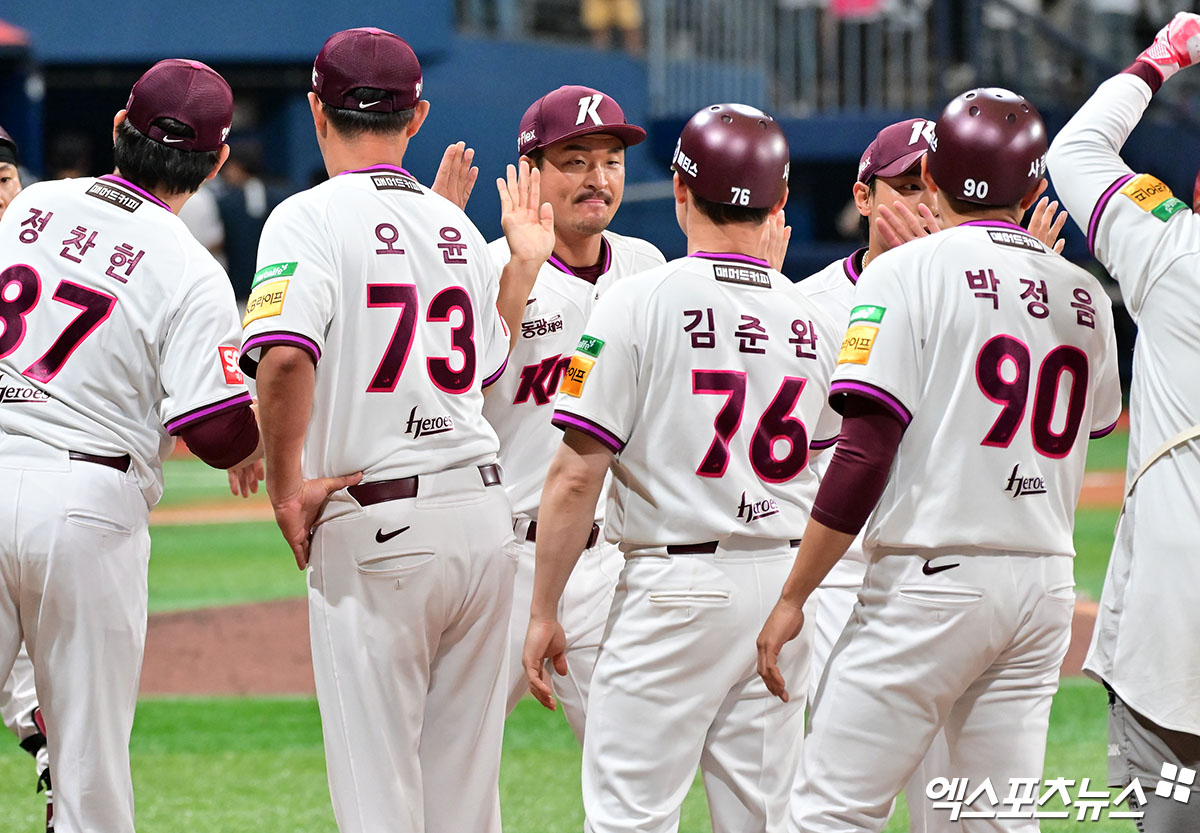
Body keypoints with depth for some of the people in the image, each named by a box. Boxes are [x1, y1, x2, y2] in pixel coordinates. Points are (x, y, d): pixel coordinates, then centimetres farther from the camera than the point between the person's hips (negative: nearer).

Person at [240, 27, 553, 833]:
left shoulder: (311, 217, -7)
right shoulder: (454, 225, 13)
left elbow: (285, 355, -24)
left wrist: (286, 486, -13)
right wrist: (524, 268, 30)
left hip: (375, 525, -6)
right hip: (483, 512, 6)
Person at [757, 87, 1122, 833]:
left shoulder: (908, 273, -6)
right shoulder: (1082, 294, 10)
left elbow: (865, 456, -13)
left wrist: (793, 597, -9)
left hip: (935, 573, -6)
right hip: (1047, 588, 6)